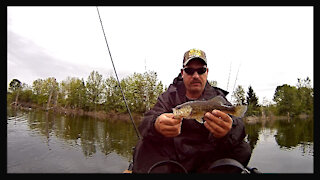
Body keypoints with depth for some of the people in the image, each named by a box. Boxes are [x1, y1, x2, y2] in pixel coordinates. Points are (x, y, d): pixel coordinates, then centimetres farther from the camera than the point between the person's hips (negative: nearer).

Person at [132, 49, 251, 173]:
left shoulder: (218, 98, 2)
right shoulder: (169, 96, 1)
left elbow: (238, 128, -15)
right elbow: (146, 123, -14)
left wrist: (227, 132, -42)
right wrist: (156, 125, -41)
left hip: (206, 158, 2)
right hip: (173, 157, -1)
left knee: (243, 149, -19)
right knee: (143, 147, -24)